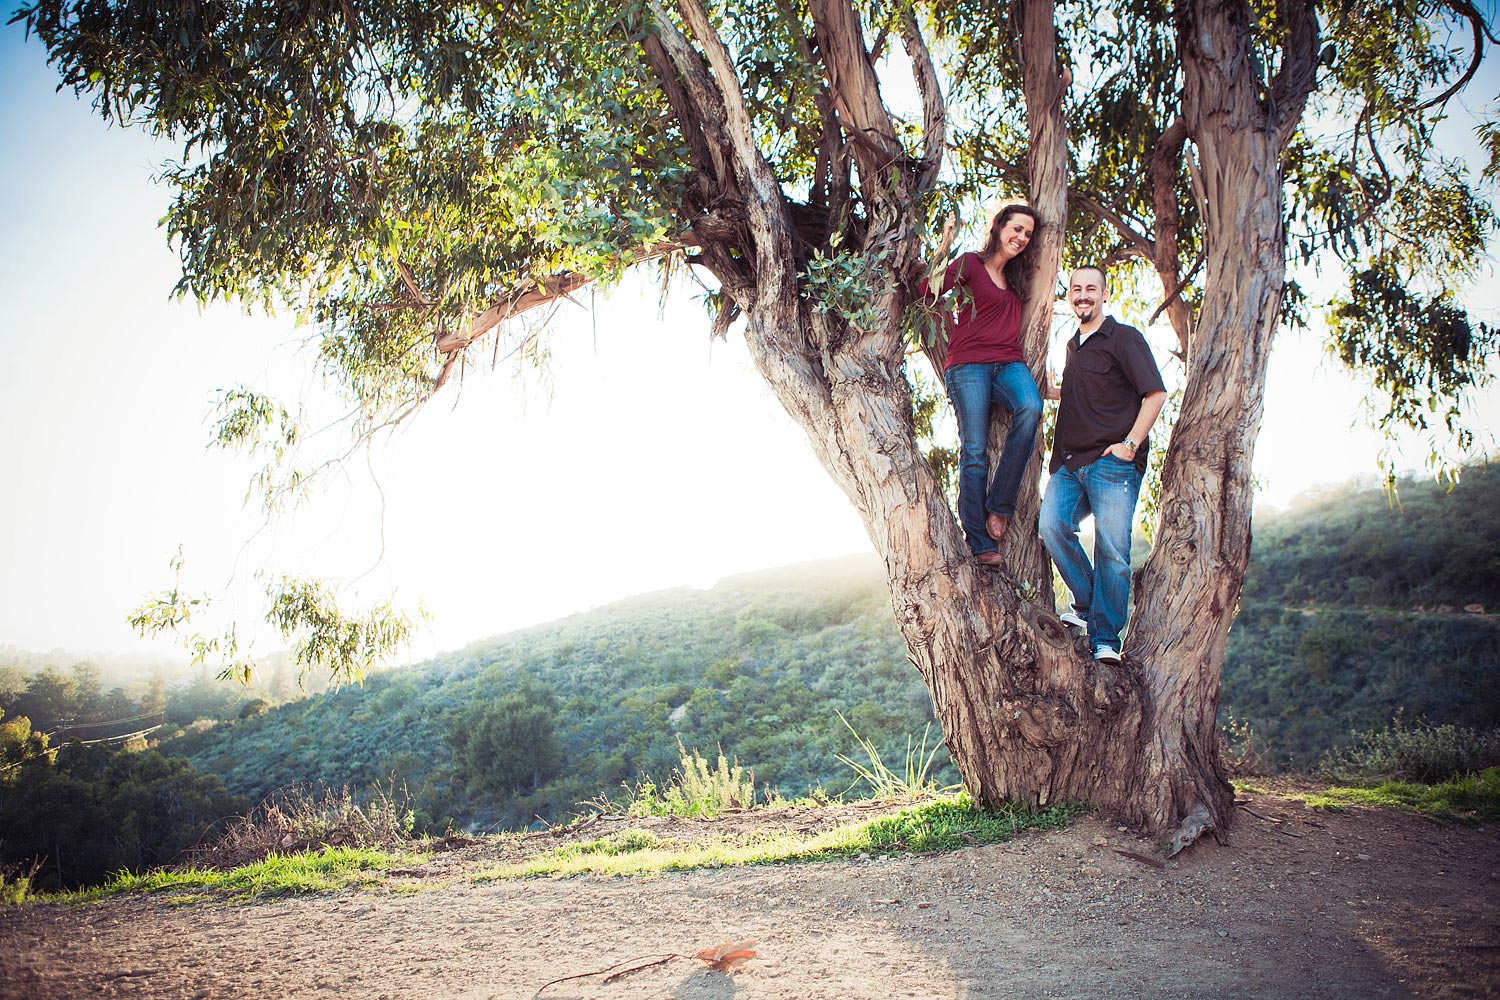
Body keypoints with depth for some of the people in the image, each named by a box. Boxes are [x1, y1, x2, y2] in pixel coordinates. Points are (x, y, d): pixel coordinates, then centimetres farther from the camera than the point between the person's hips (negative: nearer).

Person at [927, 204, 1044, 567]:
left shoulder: (1015, 277, 24)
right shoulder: (970, 264, 5)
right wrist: (942, 251, -13)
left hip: (1008, 364, 5)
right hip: (968, 364, -5)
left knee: (1031, 407, -30)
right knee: (974, 451, -13)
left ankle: (999, 506, -22)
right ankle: (981, 542, -11)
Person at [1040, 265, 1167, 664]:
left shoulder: (1124, 338, 0)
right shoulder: (1074, 344, 22)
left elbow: (1155, 393, -7)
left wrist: (1131, 442, -14)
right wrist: (1046, 391, 27)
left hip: (1112, 462, -6)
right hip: (1069, 462, 6)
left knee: (1111, 549, -8)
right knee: (1052, 525, -14)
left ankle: (1105, 638, -4)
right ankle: (1087, 604, 3)